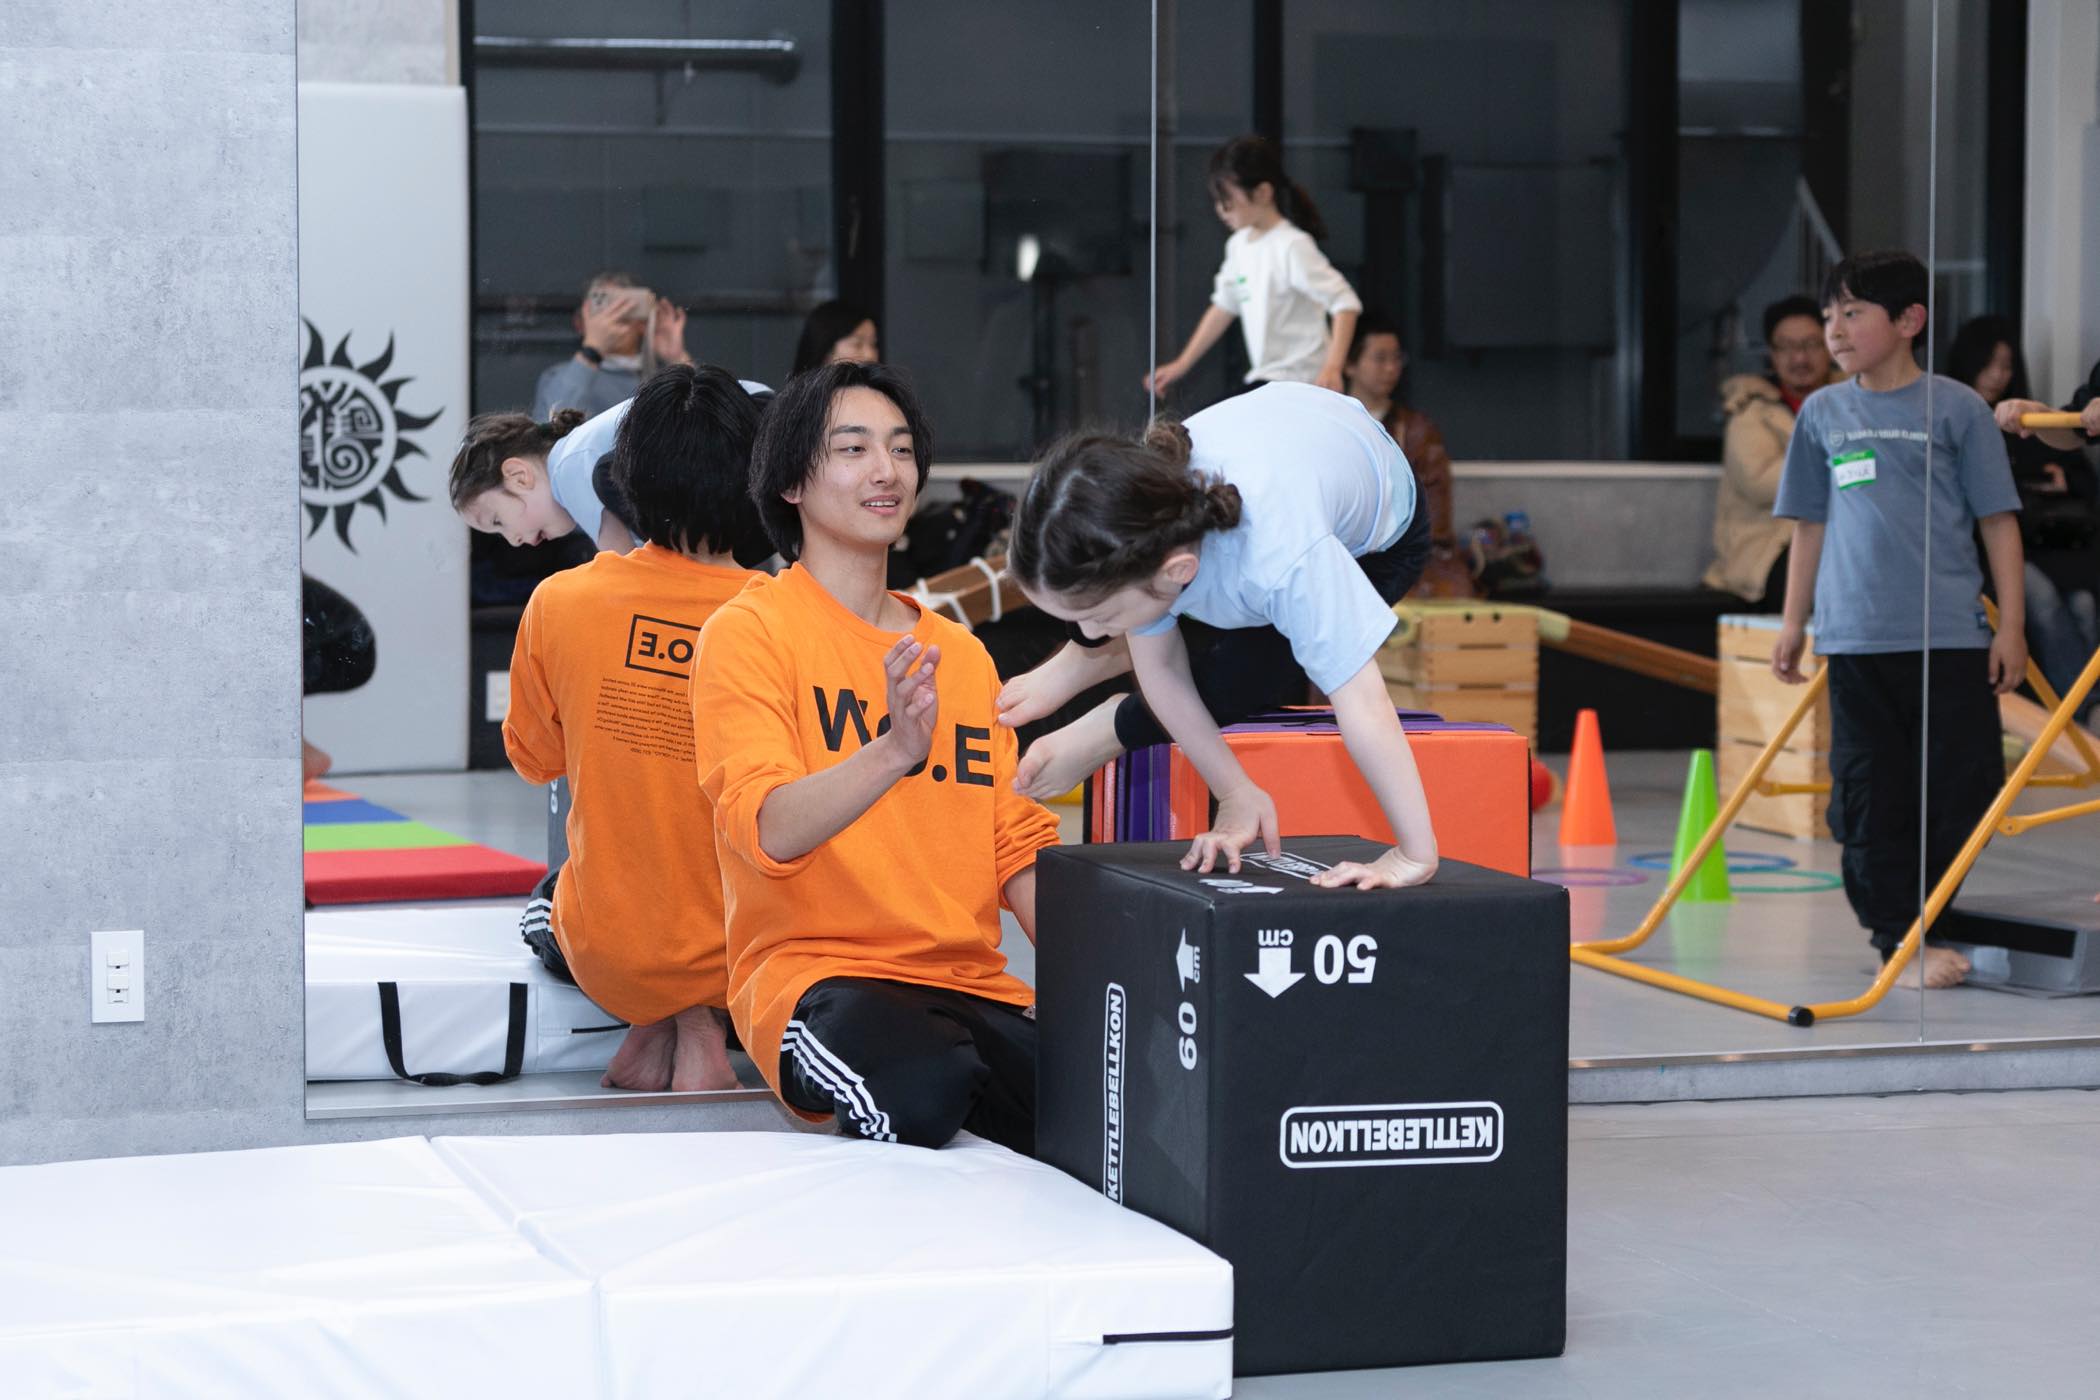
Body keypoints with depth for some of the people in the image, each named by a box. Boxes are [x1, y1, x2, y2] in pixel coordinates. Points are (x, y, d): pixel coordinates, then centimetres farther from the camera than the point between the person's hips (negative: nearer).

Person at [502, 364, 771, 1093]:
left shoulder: (560, 602, -13)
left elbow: (534, 758, 5)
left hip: (609, 957, 1)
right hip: (751, 951, -1)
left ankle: (661, 1023, 7)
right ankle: (701, 1027, 3)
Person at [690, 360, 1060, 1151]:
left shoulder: (962, 654, 18)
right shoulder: (748, 633, -2)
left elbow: (1019, 847, 17)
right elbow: (768, 831, -16)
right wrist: (894, 752, -34)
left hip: (973, 986, 5)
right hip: (814, 972, -5)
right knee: (923, 1087, -37)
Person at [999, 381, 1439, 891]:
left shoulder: (1282, 560, -52)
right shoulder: (1129, 547, -33)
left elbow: (1362, 706, -49)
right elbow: (1162, 670, -19)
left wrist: (1416, 856, -48)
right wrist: (1236, 794, -22)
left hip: (1376, 537, -4)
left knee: (1238, 679, -17)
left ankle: (1104, 733, 11)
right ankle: (1080, 665, 36)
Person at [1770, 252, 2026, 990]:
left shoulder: (1956, 408, 0)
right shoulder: (1822, 413, 8)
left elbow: (1998, 519, 2)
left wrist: (2011, 624, -2)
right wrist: (1793, 622, 13)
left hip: (1952, 633, -2)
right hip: (1856, 636, 2)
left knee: (1965, 785, 0)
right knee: (1869, 791, 1)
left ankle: (1915, 917, 17)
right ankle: (1898, 932, 9)